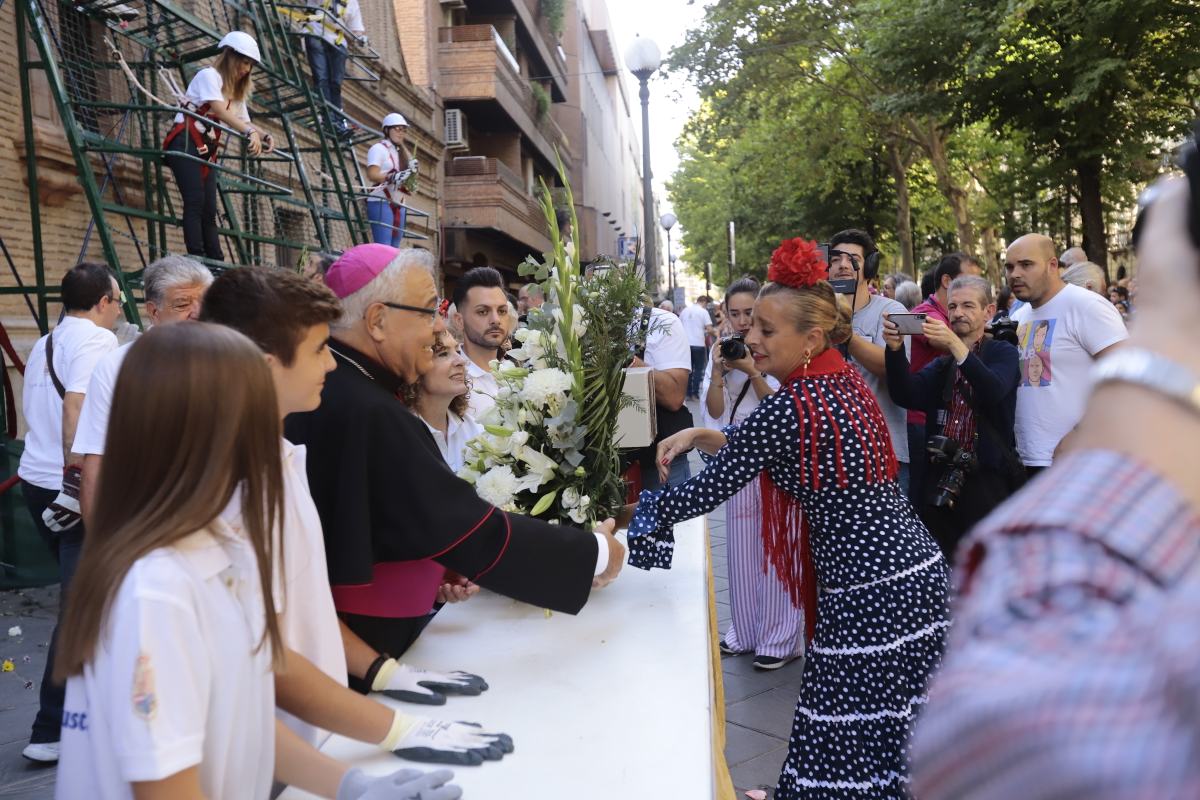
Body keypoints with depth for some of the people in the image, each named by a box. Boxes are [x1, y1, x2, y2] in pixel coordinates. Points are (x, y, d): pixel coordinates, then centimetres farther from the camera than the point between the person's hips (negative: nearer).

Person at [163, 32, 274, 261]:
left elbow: (244, 124, 11)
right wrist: (249, 131, -34)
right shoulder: (209, 75, -4)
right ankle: (196, 259, -26)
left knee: (209, 210, 3)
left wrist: (262, 137, -12)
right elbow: (219, 111, -21)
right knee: (195, 201, -19)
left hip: (207, 152, 8)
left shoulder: (236, 92, 22)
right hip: (185, 144, -8)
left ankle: (216, 264, 0)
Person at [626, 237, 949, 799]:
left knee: (850, 735, 4)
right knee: (895, 725, 19)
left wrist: (632, 515, 2)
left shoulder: (790, 408, -19)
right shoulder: (844, 381, 8)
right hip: (914, 567, 9)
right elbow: (768, 451, 20)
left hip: (868, 591, -9)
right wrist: (704, 437, 10)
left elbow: (705, 494, -12)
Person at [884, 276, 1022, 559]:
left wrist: (955, 344, -24)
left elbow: (994, 392, -14)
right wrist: (896, 348, -16)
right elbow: (906, 396, -1)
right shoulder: (941, 363, 18)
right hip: (939, 478, 3)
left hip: (985, 476, -3)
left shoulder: (1002, 353, 9)